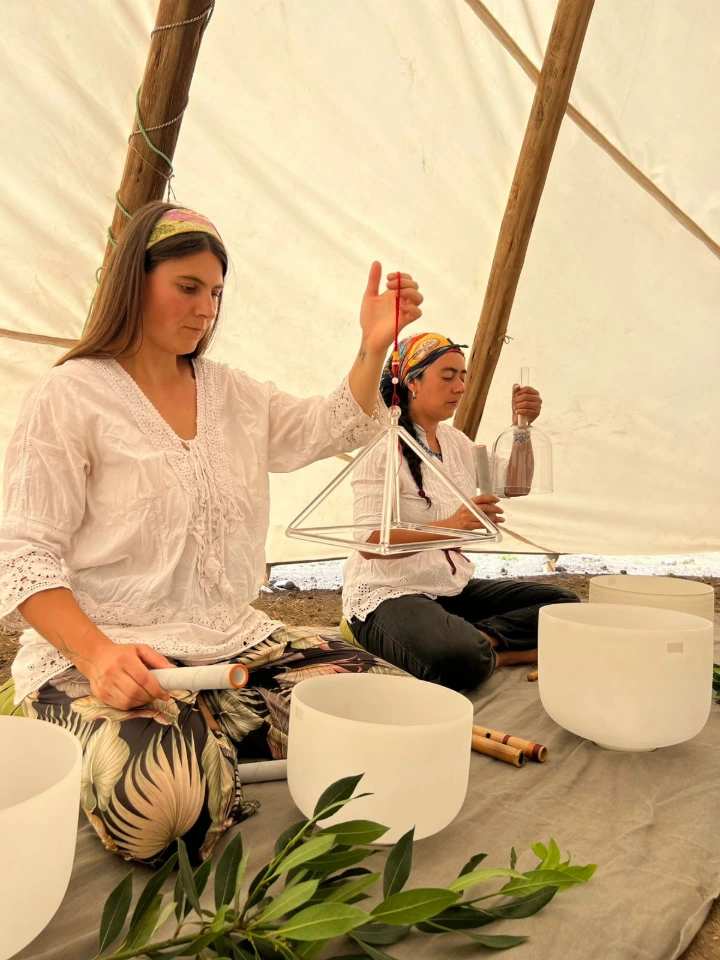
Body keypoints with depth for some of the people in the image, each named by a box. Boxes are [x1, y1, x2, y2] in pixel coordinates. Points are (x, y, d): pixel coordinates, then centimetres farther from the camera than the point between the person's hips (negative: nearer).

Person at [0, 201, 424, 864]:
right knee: (163, 801, -34)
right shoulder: (71, 396, -5)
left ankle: (202, 742, 5)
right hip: (102, 653, -5)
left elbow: (336, 428, 15)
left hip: (233, 642, 6)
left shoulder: (231, 392, 14)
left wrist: (373, 348, -4)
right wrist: (98, 657, -26)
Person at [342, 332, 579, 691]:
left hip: (454, 587, 9)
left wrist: (521, 426, 8)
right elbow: (368, 542, -23)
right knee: (459, 661, -38)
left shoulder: (454, 440, 10)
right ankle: (500, 652, -9)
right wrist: (449, 527, -35)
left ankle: (481, 639, -14)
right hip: (388, 594, -8)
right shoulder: (383, 446, -14)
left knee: (563, 604, -1)